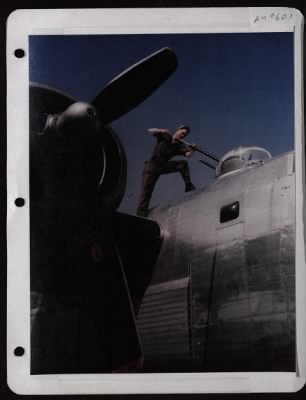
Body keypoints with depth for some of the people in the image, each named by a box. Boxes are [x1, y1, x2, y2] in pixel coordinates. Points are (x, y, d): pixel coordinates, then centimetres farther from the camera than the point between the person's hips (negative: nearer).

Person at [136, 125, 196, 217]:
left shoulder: (180, 146, -3)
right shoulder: (164, 136, -6)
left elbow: (188, 154, -20)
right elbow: (151, 130, -14)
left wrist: (192, 149, -42)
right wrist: (162, 131, -29)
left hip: (163, 166, 3)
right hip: (152, 166, -3)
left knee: (183, 164, -14)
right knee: (146, 189, -11)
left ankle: (188, 186, -12)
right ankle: (141, 213, -10)